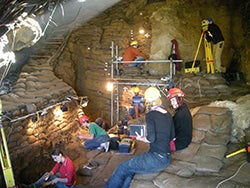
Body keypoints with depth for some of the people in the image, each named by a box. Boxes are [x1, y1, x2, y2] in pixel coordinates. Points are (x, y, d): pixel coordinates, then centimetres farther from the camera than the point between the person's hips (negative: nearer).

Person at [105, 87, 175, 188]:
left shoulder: (150, 115, -11)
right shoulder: (168, 115, 9)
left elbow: (151, 138, -18)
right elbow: (172, 136, 16)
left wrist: (141, 138, 0)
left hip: (156, 158, -8)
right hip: (166, 159, 8)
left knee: (122, 168, 5)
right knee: (130, 169, 19)